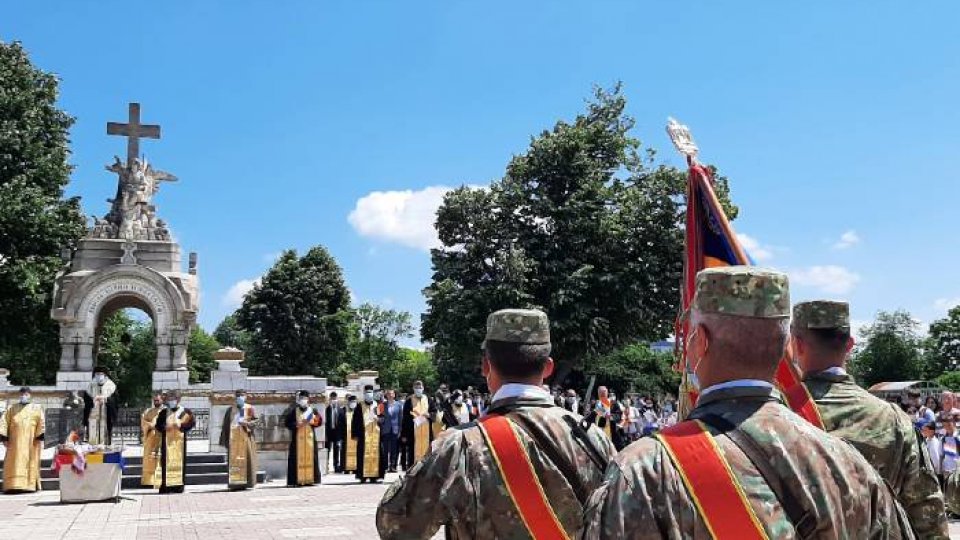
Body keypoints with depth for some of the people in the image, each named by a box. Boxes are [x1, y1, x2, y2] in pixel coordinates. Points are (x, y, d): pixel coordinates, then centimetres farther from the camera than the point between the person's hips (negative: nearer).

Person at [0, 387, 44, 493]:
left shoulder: (36, 408, 10)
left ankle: (30, 485, -1)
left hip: (31, 441, -1)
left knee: (30, 462, -3)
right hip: (15, 441, 1)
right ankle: (14, 485, -7)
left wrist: (40, 438, -13)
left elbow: (41, 423, -1)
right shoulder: (12, 408, 15)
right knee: (14, 463, -5)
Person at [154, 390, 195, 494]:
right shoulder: (163, 412, 13)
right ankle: (166, 485, -1)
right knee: (166, 463, -3)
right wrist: (165, 427, -12)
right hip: (167, 442, 2)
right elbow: (157, 425, 7)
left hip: (179, 441, -1)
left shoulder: (185, 412, 6)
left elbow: (190, 423, -5)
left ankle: (178, 485, 0)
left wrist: (180, 425, -19)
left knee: (179, 461, -3)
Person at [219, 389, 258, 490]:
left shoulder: (250, 409, 8)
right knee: (234, 460, -4)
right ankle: (234, 483, -2)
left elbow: (256, 420, -1)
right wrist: (224, 439, 4)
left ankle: (247, 482, 2)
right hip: (233, 438, 1)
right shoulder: (230, 410, 13)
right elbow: (225, 425, 11)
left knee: (247, 459, -3)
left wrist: (246, 423, -16)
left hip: (246, 438, -1)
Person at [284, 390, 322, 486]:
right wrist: (296, 425, -14)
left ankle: (310, 479, 3)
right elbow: (287, 422, 0)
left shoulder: (312, 410, 10)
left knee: (310, 457, 0)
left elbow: (319, 421, 5)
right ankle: (298, 480, -5)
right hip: (297, 437, -2)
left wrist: (311, 421, -12)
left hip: (310, 436, 2)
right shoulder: (293, 411, 4)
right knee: (298, 458, -6)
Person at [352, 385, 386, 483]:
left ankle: (374, 475, 3)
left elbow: (383, 418, 9)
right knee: (364, 455, -5)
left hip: (376, 434, 1)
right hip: (363, 435, -1)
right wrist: (355, 434, -2)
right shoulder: (360, 407, 6)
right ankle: (363, 475, -2)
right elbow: (354, 421, 4)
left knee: (375, 454, -2)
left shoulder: (377, 406, 9)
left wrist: (378, 419, -13)